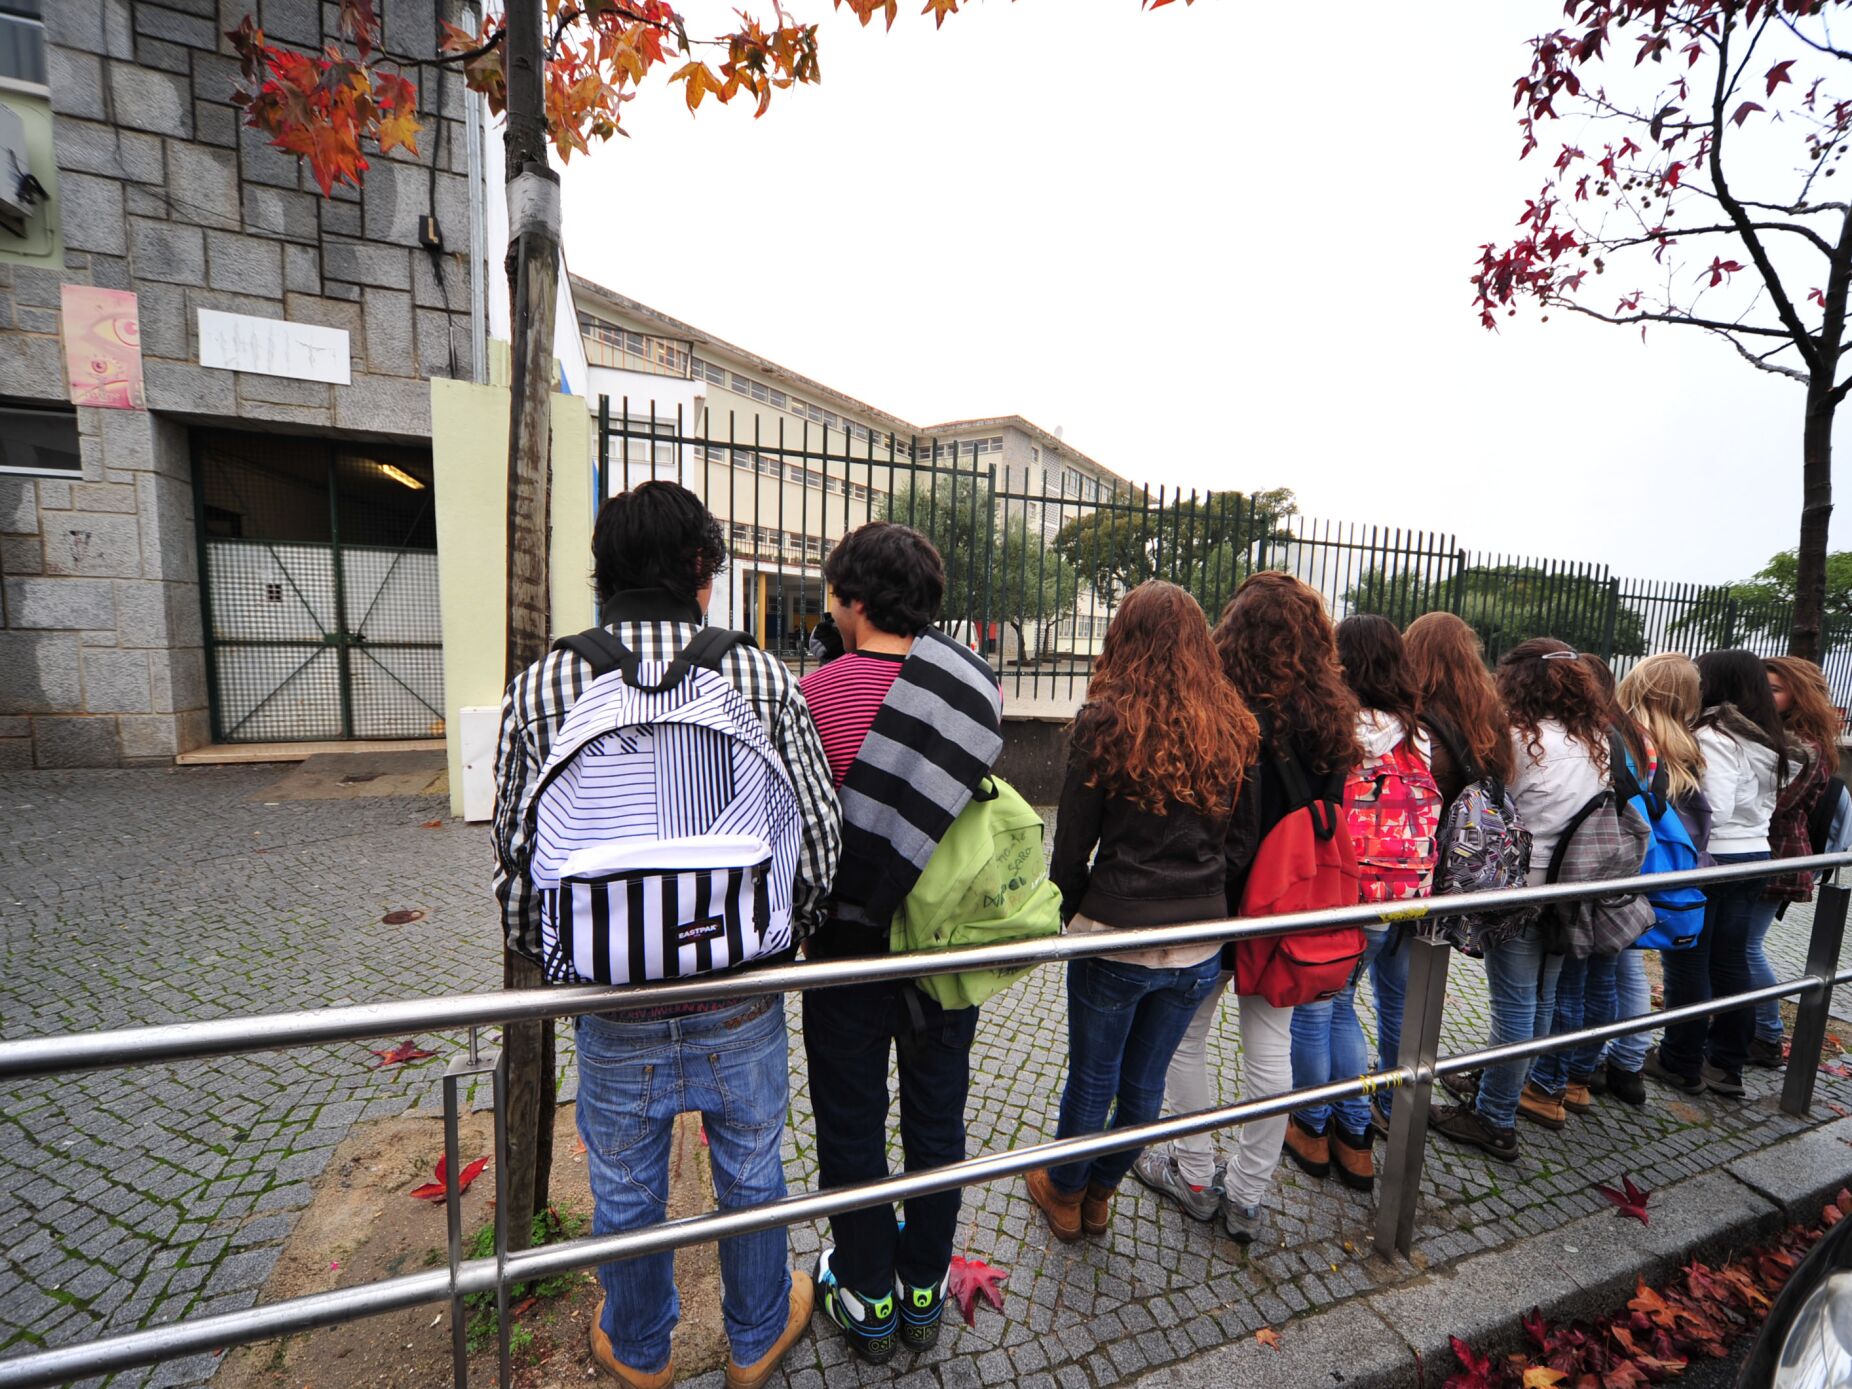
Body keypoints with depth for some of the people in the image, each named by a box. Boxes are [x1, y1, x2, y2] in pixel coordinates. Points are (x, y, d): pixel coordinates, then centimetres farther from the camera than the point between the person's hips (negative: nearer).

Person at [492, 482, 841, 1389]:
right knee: (751, 1175, 26)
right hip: (743, 1004, 0)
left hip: (616, 1005, 1)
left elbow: (516, 857, -6)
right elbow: (819, 838, -10)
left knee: (625, 1190, 27)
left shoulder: (540, 687, -12)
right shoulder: (764, 679, -13)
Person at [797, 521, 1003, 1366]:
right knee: (936, 1120, 22)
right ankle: (924, 1292, 44)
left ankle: (868, 1300, 40)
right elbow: (984, 801, 0)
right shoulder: (974, 685, -7)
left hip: (852, 943, -3)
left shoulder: (820, 690, -19)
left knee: (851, 1127, 19)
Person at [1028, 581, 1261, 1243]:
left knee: (1092, 1079, 18)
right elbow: (1241, 841, 4)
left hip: (1115, 938, -4)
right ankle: (1099, 1194, 44)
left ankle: (1064, 1192, 42)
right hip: (1201, 943, 4)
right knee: (1146, 1080, 22)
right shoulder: (1233, 728, -3)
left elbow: (1072, 842, -10)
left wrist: (1069, 913, 7)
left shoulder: (1105, 722, -15)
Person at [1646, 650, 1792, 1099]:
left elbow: (1715, 810, -22)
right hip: (1755, 857, 8)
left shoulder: (1713, 736, -17)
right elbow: (1767, 805, 15)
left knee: (1688, 964, 4)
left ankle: (1681, 1064, 15)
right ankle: (1727, 1065, 24)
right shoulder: (1768, 740, 9)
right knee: (1730, 963, 14)